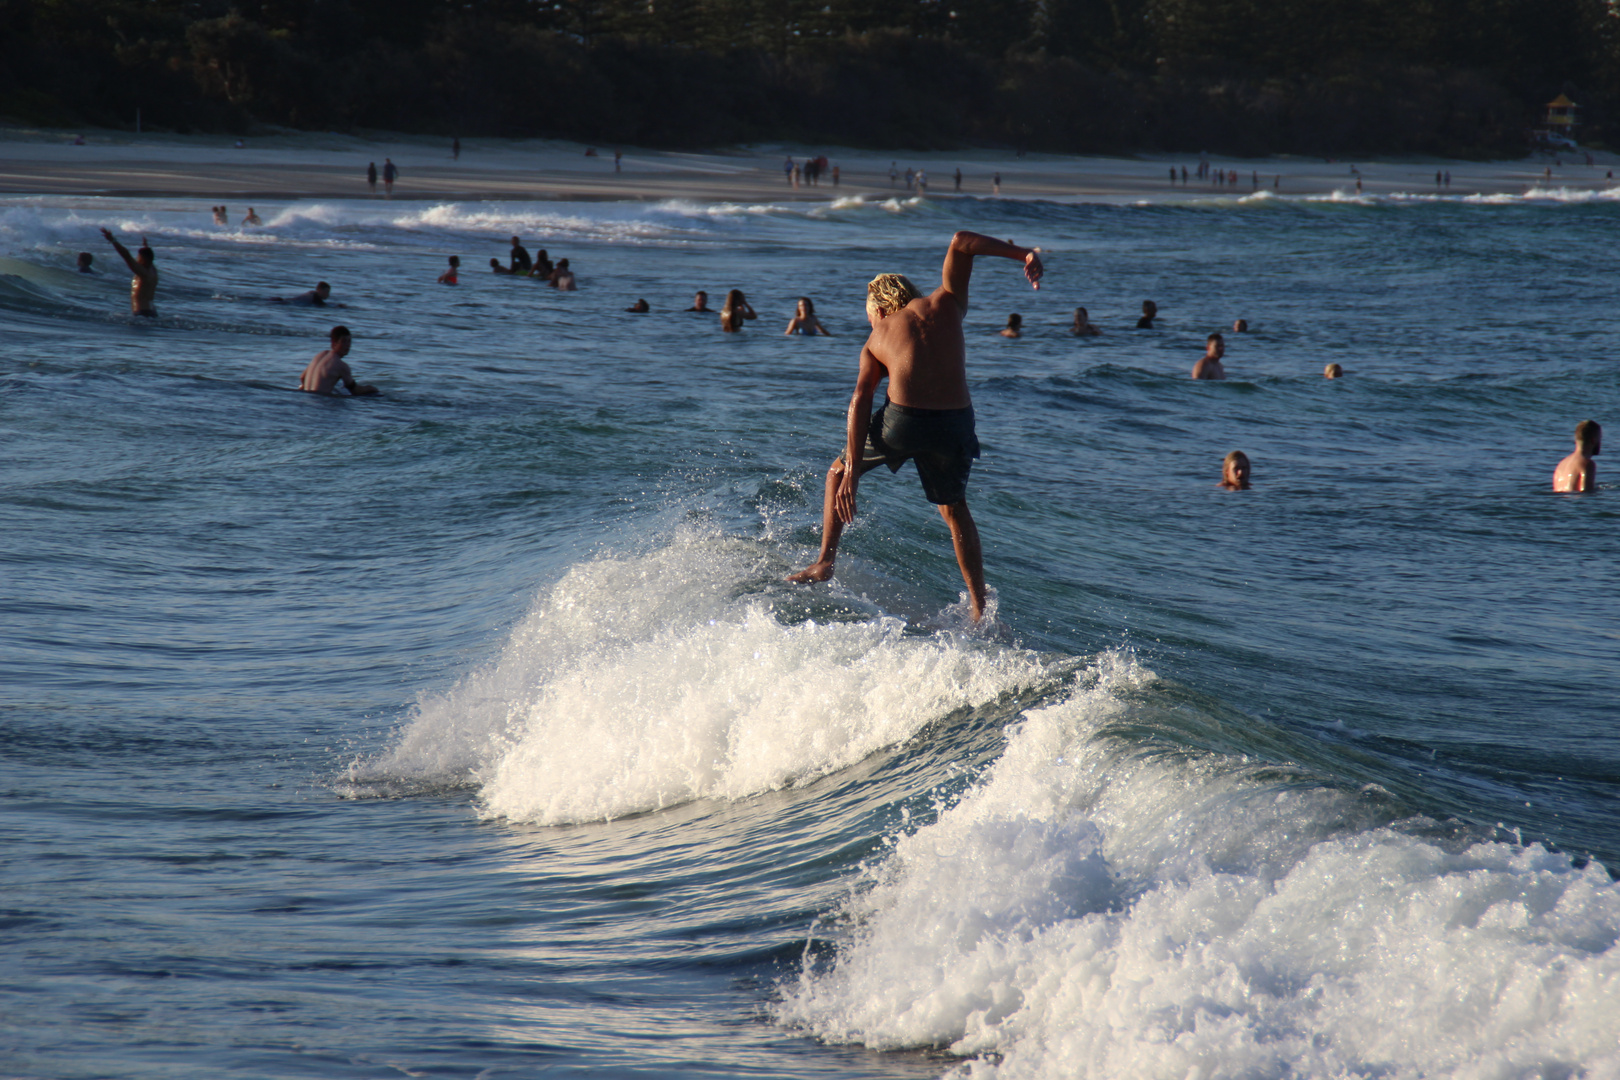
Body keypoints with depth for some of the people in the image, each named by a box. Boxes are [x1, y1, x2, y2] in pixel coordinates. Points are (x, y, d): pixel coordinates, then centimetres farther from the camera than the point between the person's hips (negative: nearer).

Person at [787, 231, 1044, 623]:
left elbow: (860, 400, 5)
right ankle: (979, 608, 18)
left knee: (838, 472, 26)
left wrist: (852, 471, 0)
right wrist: (1024, 254, 7)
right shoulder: (945, 304, 18)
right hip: (956, 423, 2)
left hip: (903, 420, -2)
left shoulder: (876, 341, 17)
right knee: (954, 508, 25)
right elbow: (961, 242, 12)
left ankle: (825, 562, 15)